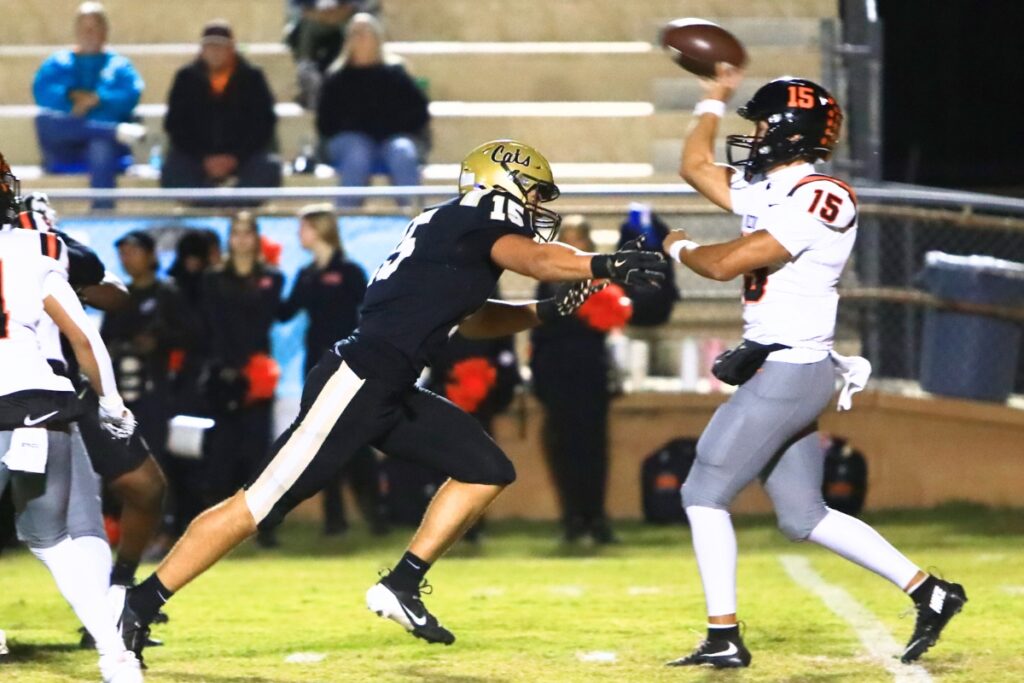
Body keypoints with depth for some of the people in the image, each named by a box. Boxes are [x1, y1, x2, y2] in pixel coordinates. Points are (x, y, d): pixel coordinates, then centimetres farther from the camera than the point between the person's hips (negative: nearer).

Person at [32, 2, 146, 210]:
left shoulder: (119, 65, 17)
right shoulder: (57, 63, 20)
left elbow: (131, 96, -3)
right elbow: (41, 93, 1)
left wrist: (96, 99, -16)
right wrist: (72, 96, -14)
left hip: (102, 140, -1)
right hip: (62, 150, 1)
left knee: (102, 147, -39)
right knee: (44, 119, -32)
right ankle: (116, 131, -39)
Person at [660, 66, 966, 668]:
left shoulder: (818, 198, -16)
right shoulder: (767, 190, 12)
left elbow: (725, 263, -19)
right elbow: (697, 166, 28)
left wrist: (680, 248, -1)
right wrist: (716, 99, 29)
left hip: (788, 373, -10)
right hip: (783, 373, 10)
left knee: (705, 494, -6)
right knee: (804, 517, 12)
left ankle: (724, 638, -4)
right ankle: (929, 593, 15)